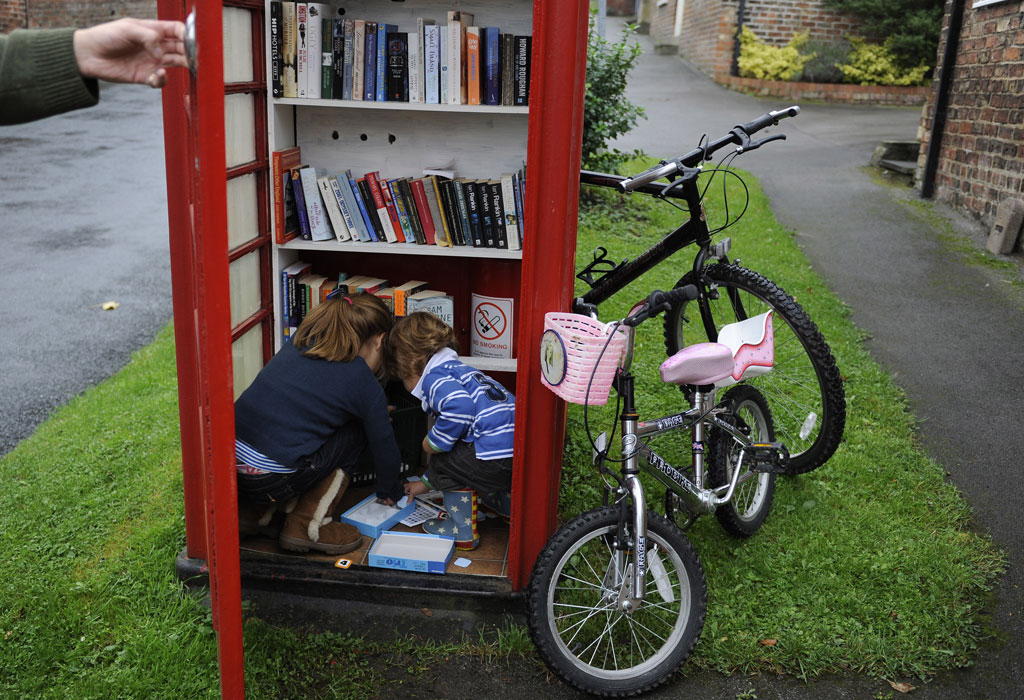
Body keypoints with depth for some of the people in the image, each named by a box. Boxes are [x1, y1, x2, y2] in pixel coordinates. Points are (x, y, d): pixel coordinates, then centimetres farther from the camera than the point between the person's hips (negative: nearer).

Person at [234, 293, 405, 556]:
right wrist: (389, 492, 31)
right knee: (355, 432, 11)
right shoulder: (364, 384, -1)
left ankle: (251, 510, 22)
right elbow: (384, 447, 10)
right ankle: (306, 526, 9)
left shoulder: (299, 341, 14)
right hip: (271, 481, -7)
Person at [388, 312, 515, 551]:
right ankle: (502, 506, 39)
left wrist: (433, 442, -9)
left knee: (446, 461, 10)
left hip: (501, 458, -10)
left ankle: (463, 530, 16)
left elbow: (461, 406, -28)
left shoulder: (435, 377, -3)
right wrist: (426, 482, 45)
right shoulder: (457, 370, 28)